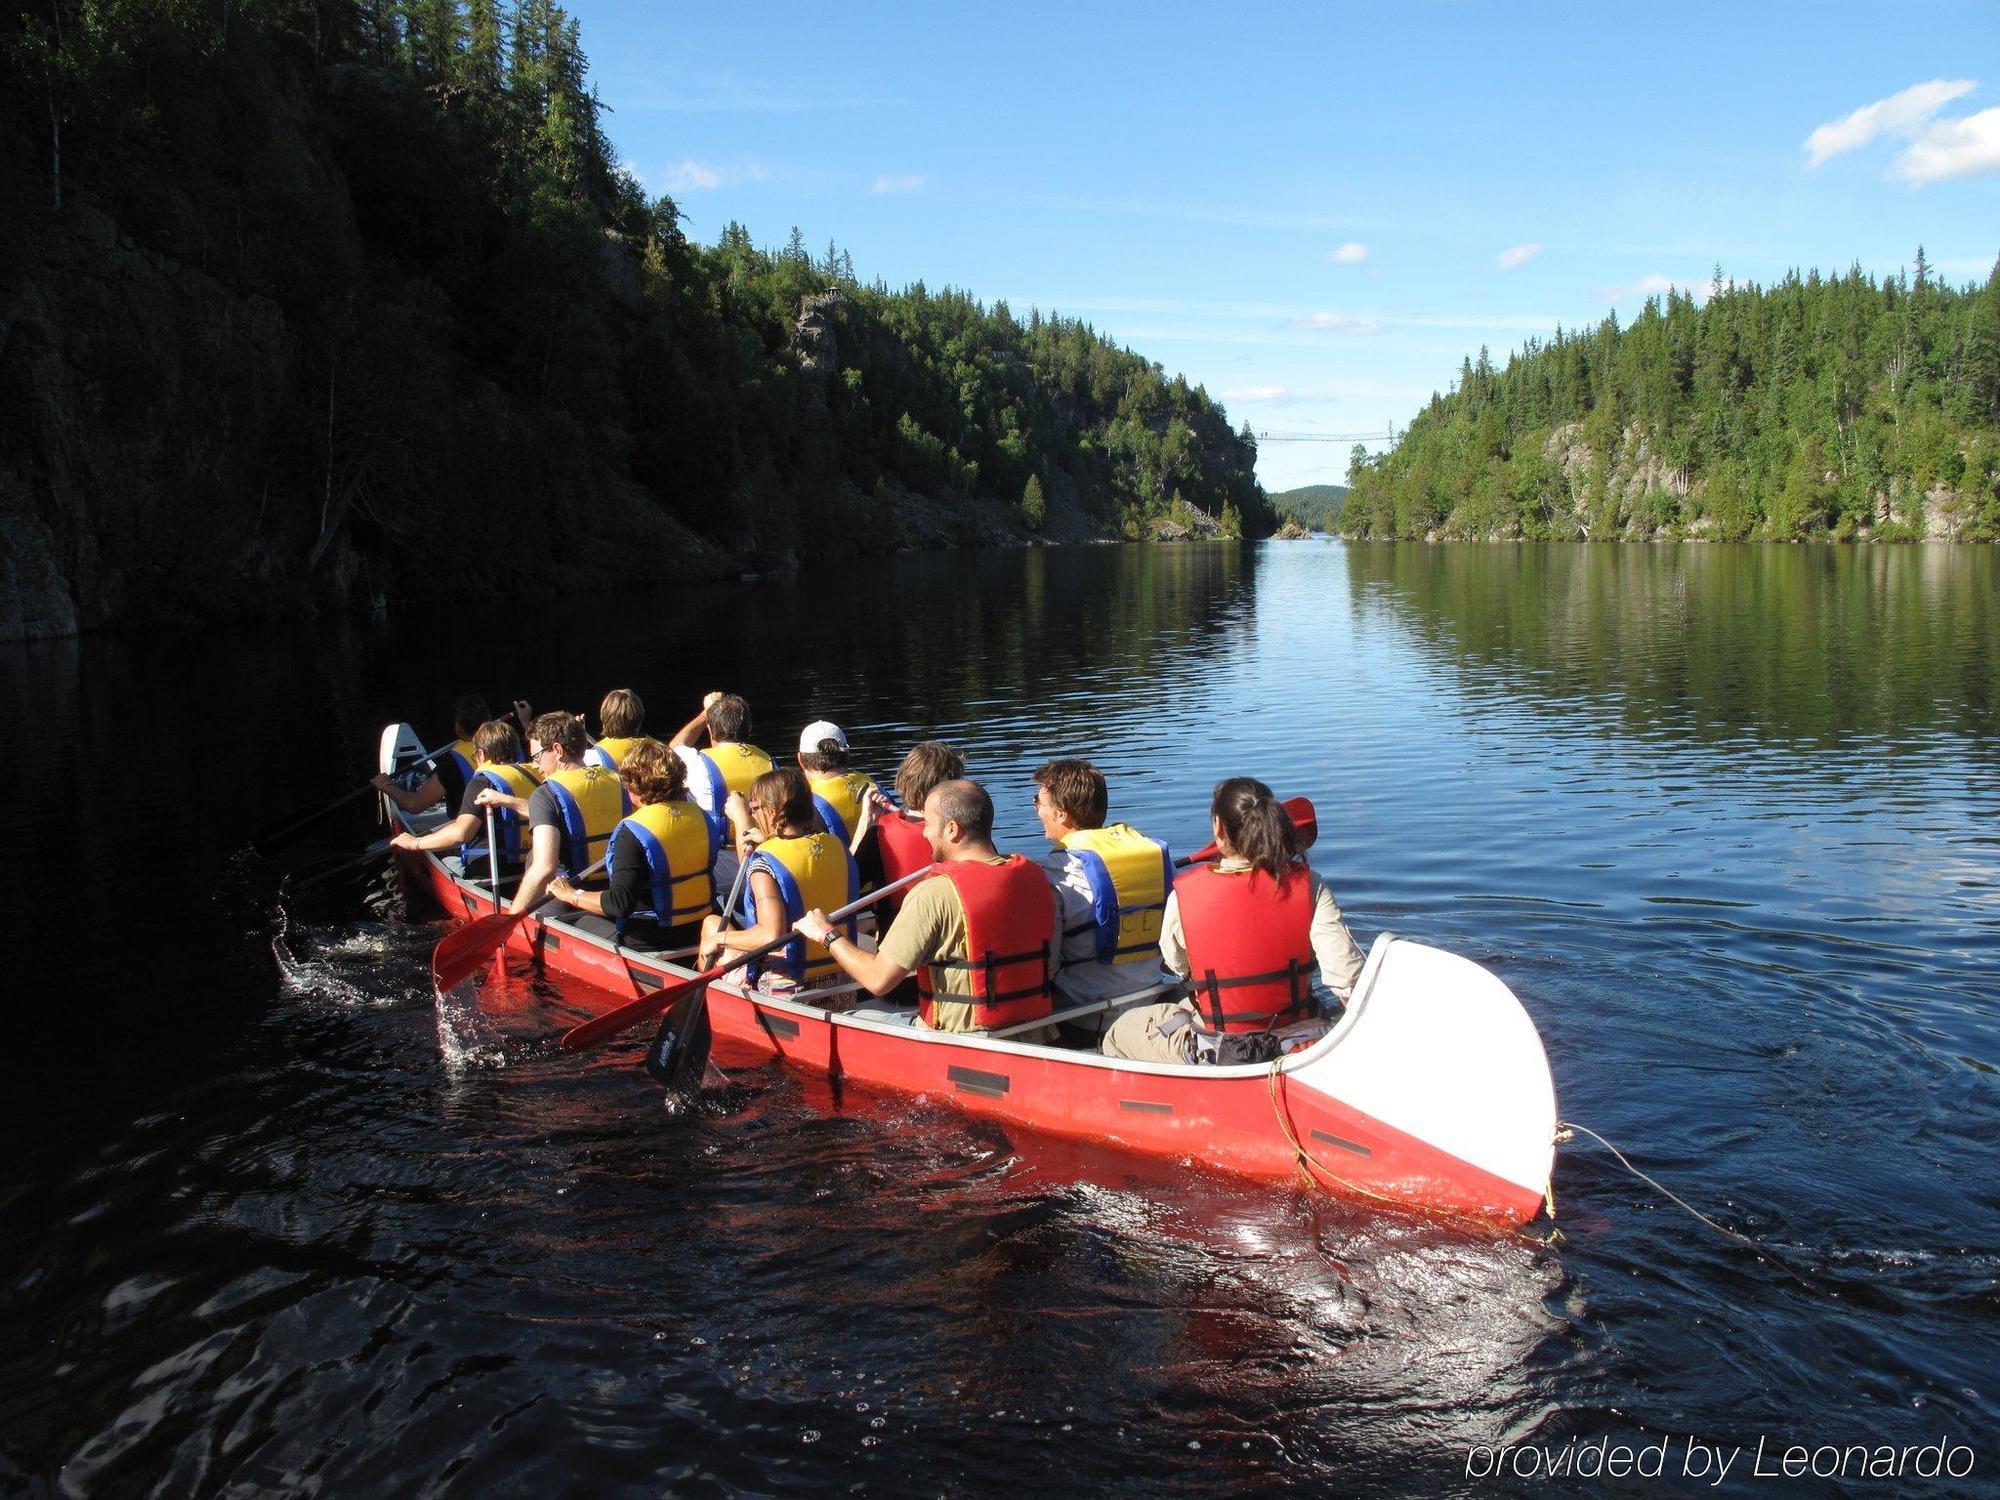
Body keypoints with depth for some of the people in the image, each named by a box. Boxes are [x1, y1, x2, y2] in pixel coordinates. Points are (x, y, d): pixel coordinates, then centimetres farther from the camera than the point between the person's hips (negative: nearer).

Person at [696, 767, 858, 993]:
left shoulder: (764, 861, -19)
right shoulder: (836, 846, 2)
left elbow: (771, 935, -29)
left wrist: (720, 939, -13)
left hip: (785, 987, -7)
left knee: (711, 924, 19)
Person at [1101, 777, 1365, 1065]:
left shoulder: (1184, 893, -16)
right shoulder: (1308, 885, -12)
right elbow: (1348, 976, -16)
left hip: (1217, 1053, -4)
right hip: (1299, 1047, 4)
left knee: (1118, 1034, 25)